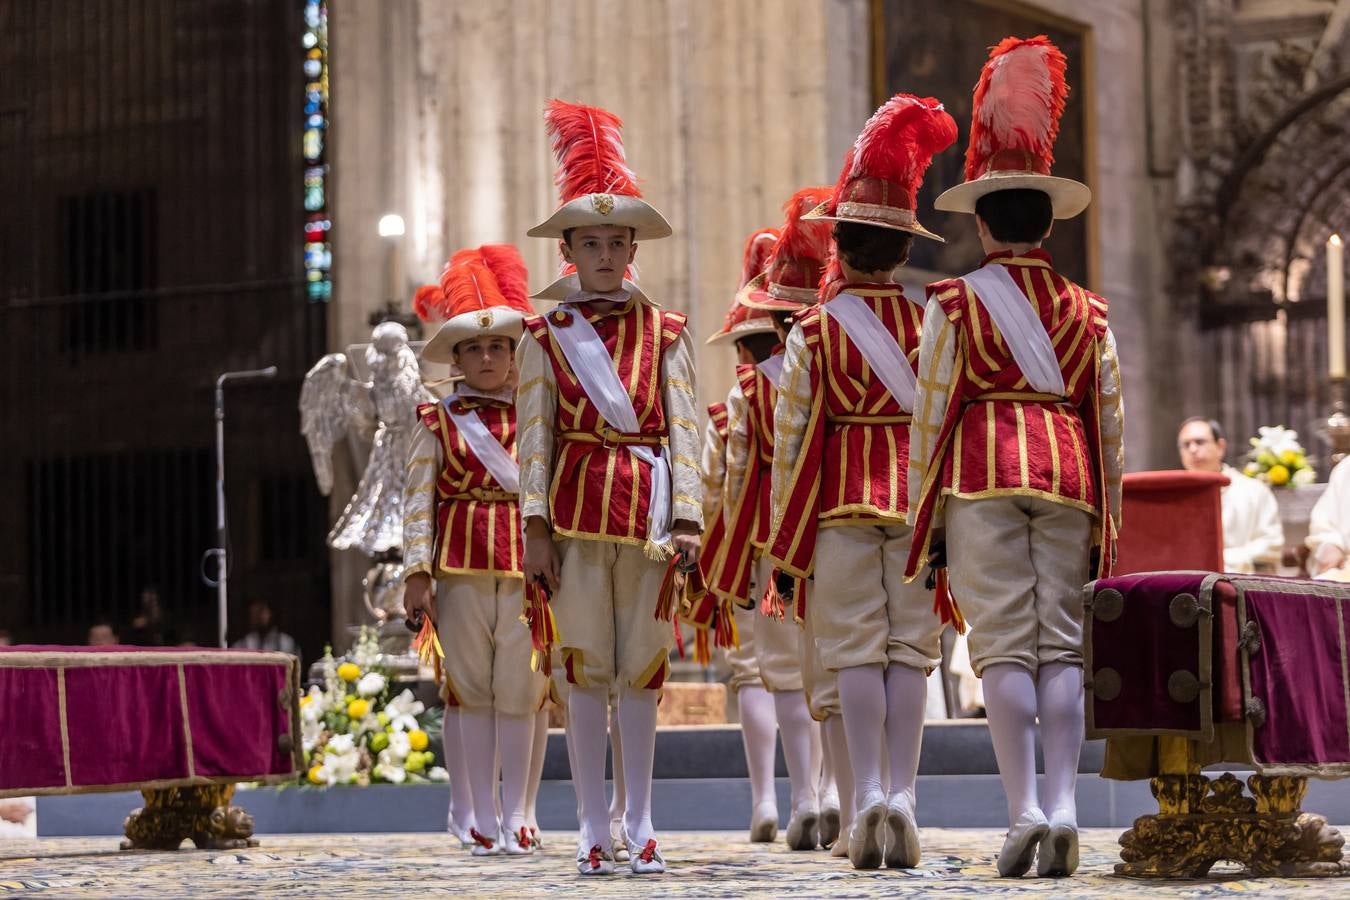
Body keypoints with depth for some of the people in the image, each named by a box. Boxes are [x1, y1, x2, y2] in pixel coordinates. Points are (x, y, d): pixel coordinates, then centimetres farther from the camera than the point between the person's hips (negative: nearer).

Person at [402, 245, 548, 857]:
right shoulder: (437, 421, 6)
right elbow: (417, 498, 2)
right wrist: (417, 572, -5)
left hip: (524, 564, 1)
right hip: (461, 567, -1)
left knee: (519, 691, 1)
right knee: (473, 693, 3)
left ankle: (517, 816, 7)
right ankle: (483, 819, 8)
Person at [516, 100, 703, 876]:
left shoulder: (666, 333, 8)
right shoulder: (546, 336, 6)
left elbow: (683, 431, 4)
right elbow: (535, 435, 3)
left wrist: (687, 517, -5)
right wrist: (536, 525, -4)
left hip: (649, 508, 1)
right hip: (577, 506, -1)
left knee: (643, 670, 4)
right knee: (586, 670, 1)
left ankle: (641, 825, 10)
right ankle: (595, 828, 6)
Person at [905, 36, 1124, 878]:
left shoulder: (955, 304, 4)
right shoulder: (1089, 313, 12)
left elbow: (929, 416, 0)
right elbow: (1111, 426, 12)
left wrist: (924, 516, 6)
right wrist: (1106, 525, 17)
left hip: (982, 477, -2)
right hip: (1068, 480, 2)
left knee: (1004, 644, -4)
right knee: (1064, 646, 3)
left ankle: (1024, 810, -12)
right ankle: (1063, 808, -6)